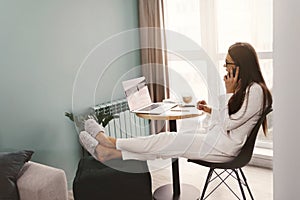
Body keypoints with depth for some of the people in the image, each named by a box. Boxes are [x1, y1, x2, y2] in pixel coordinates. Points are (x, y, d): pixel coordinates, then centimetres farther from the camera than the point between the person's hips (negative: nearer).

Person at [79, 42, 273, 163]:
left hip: (221, 148, -9)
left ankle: (111, 142, 2)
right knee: (168, 142, -2)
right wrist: (210, 110, 9)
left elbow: (227, 124, -18)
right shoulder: (244, 88, 13)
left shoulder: (255, 91, -18)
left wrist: (229, 93, -17)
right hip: (217, 142, 9)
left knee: (168, 141, -9)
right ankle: (110, 153, -1)